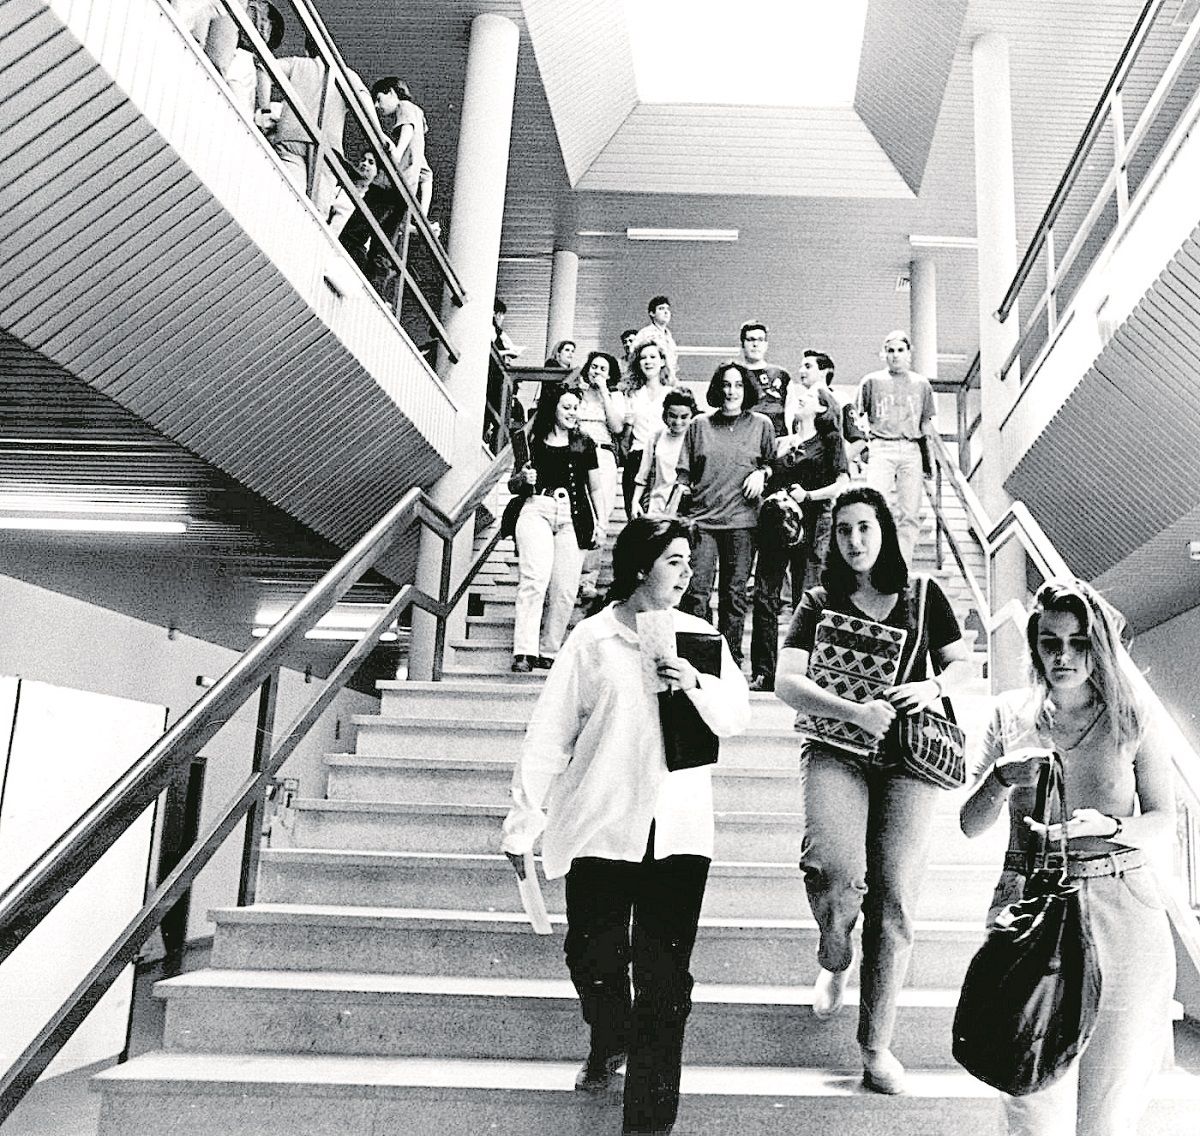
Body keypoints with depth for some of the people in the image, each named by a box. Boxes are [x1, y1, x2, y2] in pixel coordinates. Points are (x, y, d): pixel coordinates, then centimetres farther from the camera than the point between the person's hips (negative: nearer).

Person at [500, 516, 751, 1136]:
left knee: (665, 974, 0)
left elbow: (737, 717, 7)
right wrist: (525, 814, -2)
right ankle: (609, 1046, 41)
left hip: (678, 831, 1)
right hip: (601, 826, -1)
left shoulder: (700, 637, 8)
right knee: (594, 957, 8)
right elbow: (550, 732, 0)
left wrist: (698, 686, -12)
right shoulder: (592, 640, 0)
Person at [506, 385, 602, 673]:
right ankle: (524, 651, -21)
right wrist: (523, 478, -5)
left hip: (574, 516, 2)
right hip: (536, 510, -2)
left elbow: (595, 489, 20)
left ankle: (548, 651, 7)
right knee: (534, 579, -17)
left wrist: (600, 524, 11)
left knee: (564, 590, -4)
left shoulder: (584, 444, 17)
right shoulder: (532, 441, 12)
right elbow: (512, 485, 17)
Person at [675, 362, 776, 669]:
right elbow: (684, 473, 11)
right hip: (702, 518, 0)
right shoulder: (699, 425, 10)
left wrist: (761, 472, -3)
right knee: (696, 591, -8)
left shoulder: (761, 425, 9)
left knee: (734, 593, 3)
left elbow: (774, 462, 18)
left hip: (742, 520, 0)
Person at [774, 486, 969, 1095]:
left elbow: (963, 664, 18)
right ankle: (834, 963, 12)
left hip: (908, 759, 1)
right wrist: (854, 711, -20)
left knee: (894, 895, -5)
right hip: (835, 750, -1)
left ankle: (876, 1045, 12)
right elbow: (787, 683, -4)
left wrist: (932, 687, -5)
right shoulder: (818, 603, 7)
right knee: (836, 869, -24)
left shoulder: (923, 597, 11)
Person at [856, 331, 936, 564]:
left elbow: (926, 424, 18)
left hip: (911, 450, 2)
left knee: (910, 513, -4)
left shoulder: (921, 384, 17)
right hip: (881, 448, -2)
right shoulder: (871, 381, 10)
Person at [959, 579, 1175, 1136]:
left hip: (1123, 917, 0)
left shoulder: (1131, 720, 4)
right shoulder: (1011, 714, 6)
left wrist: (1106, 826, -20)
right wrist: (1002, 777, -14)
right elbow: (970, 825, 6)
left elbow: (1164, 826, 0)